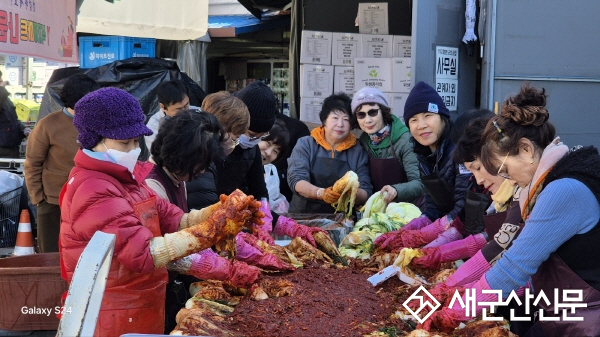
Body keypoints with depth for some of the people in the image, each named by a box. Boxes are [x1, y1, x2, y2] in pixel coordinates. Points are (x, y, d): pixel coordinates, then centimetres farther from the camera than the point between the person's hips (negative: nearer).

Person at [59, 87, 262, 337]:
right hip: (114, 316, -9)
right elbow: (144, 253, -30)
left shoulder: (124, 178, 8)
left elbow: (174, 220, 1)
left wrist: (221, 213, -16)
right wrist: (214, 229, -30)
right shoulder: (92, 191, -22)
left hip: (142, 307, 9)